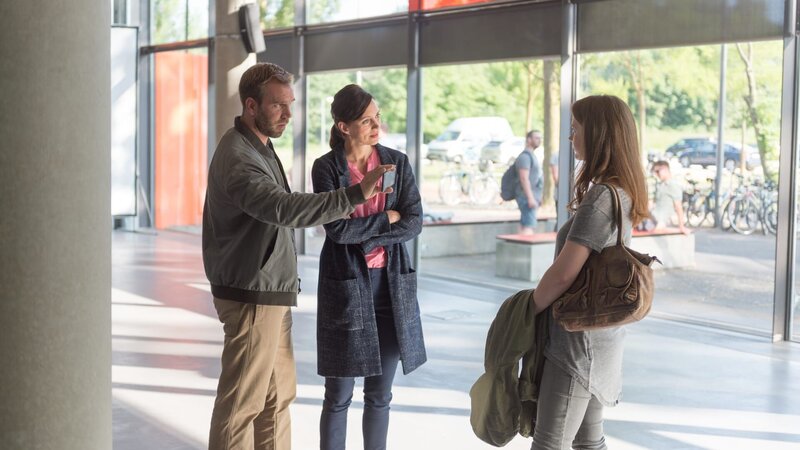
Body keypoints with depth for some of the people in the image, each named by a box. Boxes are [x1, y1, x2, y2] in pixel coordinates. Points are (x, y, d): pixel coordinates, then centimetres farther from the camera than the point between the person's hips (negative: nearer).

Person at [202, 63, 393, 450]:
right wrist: (355, 195, -43)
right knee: (243, 402, -2)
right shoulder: (238, 157, -21)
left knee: (278, 396, 15)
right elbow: (286, 208, -36)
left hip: (271, 294, 10)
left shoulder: (259, 147, 13)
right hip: (252, 296, -10)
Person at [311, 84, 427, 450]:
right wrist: (386, 219, -8)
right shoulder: (326, 168, -4)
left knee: (380, 393, 10)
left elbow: (415, 223, -4)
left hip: (392, 285, 3)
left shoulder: (397, 163, 4)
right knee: (339, 395, 3)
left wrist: (364, 236, -12)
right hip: (345, 285, -3)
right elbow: (337, 228, -14)